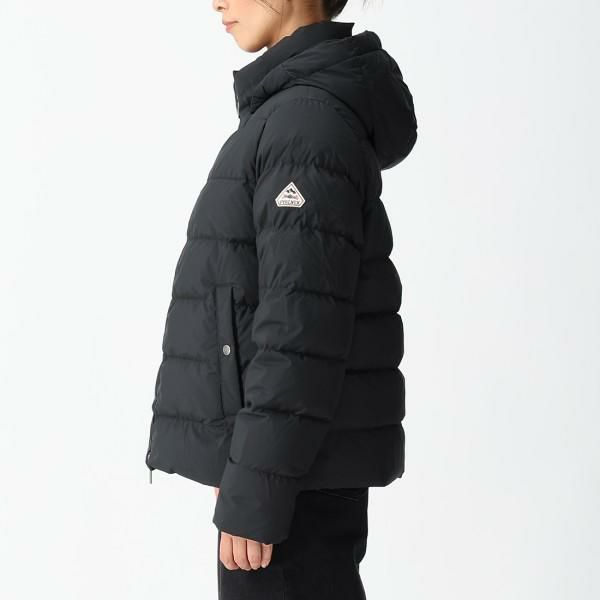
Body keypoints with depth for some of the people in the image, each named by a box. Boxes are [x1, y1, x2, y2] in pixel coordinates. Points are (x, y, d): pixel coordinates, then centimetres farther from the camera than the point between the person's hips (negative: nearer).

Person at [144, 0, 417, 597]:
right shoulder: (299, 105, 13)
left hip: (293, 466, -10)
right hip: (306, 460, 10)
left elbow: (302, 325, -22)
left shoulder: (308, 118, -18)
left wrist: (254, 489, -20)